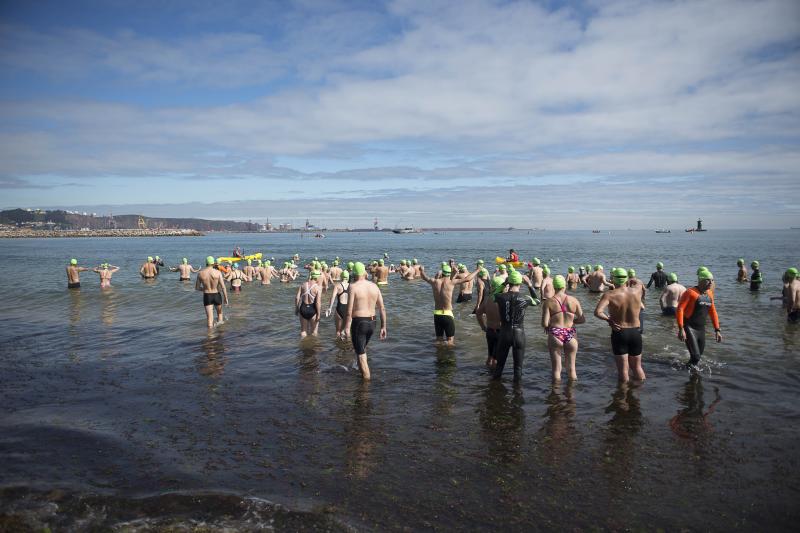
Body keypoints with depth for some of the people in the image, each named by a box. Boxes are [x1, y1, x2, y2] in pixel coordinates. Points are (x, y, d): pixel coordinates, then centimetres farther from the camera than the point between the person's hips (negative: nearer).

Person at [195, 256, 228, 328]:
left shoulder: (200, 273, -3)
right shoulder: (218, 272, -10)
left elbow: (197, 288, 5)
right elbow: (223, 287, -12)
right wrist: (226, 298, -4)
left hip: (206, 296, 1)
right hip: (217, 295, -1)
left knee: (209, 317, 3)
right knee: (219, 312, 23)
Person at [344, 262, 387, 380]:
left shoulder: (353, 287, -11)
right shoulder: (374, 286, 5)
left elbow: (349, 311, -17)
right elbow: (382, 309, 5)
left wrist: (346, 329, -13)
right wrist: (383, 327, 11)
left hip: (358, 323, -6)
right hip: (372, 322, 6)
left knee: (361, 354, 3)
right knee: (362, 349, 27)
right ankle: (364, 373, 39)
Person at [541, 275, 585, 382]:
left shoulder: (548, 302, -8)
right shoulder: (574, 300, -1)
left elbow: (544, 324, -13)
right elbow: (582, 319, 2)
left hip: (555, 335, -2)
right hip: (570, 335, 2)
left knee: (556, 369, 9)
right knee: (571, 368, 16)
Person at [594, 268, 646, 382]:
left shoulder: (610, 295, -15)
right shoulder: (637, 292, -4)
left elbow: (597, 312, -29)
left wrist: (608, 319, -15)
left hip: (619, 333, -3)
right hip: (635, 333, 3)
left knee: (623, 369, 7)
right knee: (637, 367, 20)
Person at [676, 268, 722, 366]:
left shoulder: (709, 294, 9)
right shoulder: (690, 292, -12)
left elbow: (713, 312, 18)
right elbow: (680, 309, -18)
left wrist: (717, 330, 14)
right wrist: (681, 329, -24)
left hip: (701, 329, 7)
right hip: (689, 328, -7)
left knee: (699, 355, 16)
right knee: (695, 356, -14)